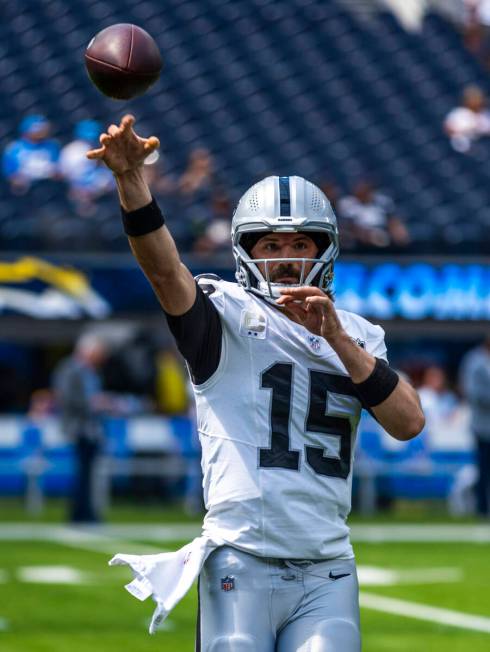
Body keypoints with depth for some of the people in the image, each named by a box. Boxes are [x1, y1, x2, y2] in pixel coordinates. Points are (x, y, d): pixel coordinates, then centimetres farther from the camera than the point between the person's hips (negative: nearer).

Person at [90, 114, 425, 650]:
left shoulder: (356, 336, 14)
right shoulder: (228, 317, 3)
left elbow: (408, 423, 1)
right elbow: (164, 267, -16)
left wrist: (338, 339, -8)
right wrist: (130, 177, -32)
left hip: (327, 572, 3)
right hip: (242, 567, -3)